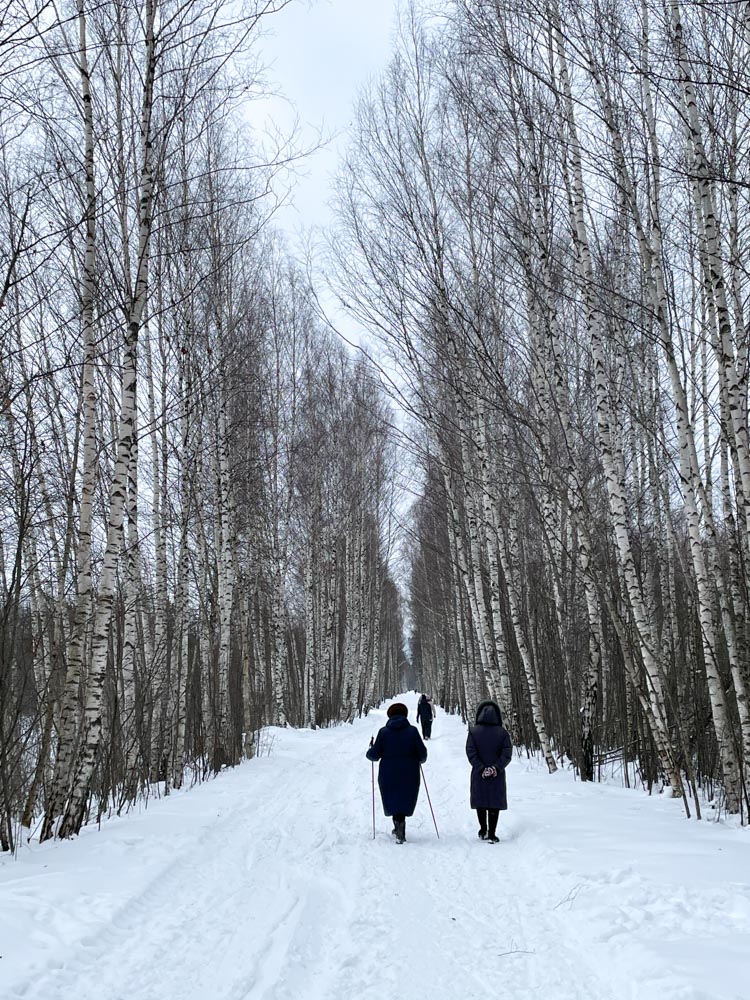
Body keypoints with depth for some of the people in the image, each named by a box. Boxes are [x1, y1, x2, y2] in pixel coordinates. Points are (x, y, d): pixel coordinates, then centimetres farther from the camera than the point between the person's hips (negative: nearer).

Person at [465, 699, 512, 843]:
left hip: (479, 774, 0)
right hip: (497, 775, 0)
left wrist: (481, 768, -11)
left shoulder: (473, 731, -6)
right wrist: (496, 768, -12)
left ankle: (483, 830, 23)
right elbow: (507, 754, -10)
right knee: (495, 803, 7)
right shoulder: (502, 732, -6)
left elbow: (471, 753, -11)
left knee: (481, 801, 16)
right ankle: (491, 834, 5)